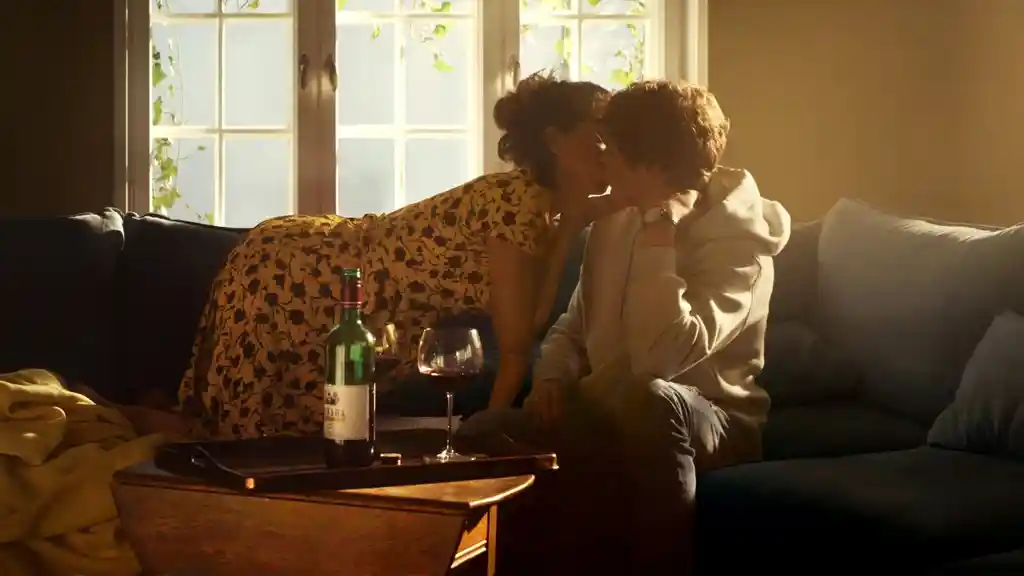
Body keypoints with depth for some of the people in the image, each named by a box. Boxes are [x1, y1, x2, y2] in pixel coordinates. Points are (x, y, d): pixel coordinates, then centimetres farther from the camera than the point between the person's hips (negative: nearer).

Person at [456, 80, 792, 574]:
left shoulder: (738, 241, -16)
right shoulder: (614, 224, 7)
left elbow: (661, 358, -30)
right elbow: (574, 324, 19)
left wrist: (659, 239, -26)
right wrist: (553, 375, -3)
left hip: (708, 421, -6)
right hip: (608, 416, 6)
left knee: (648, 398, -41)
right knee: (483, 433, -18)